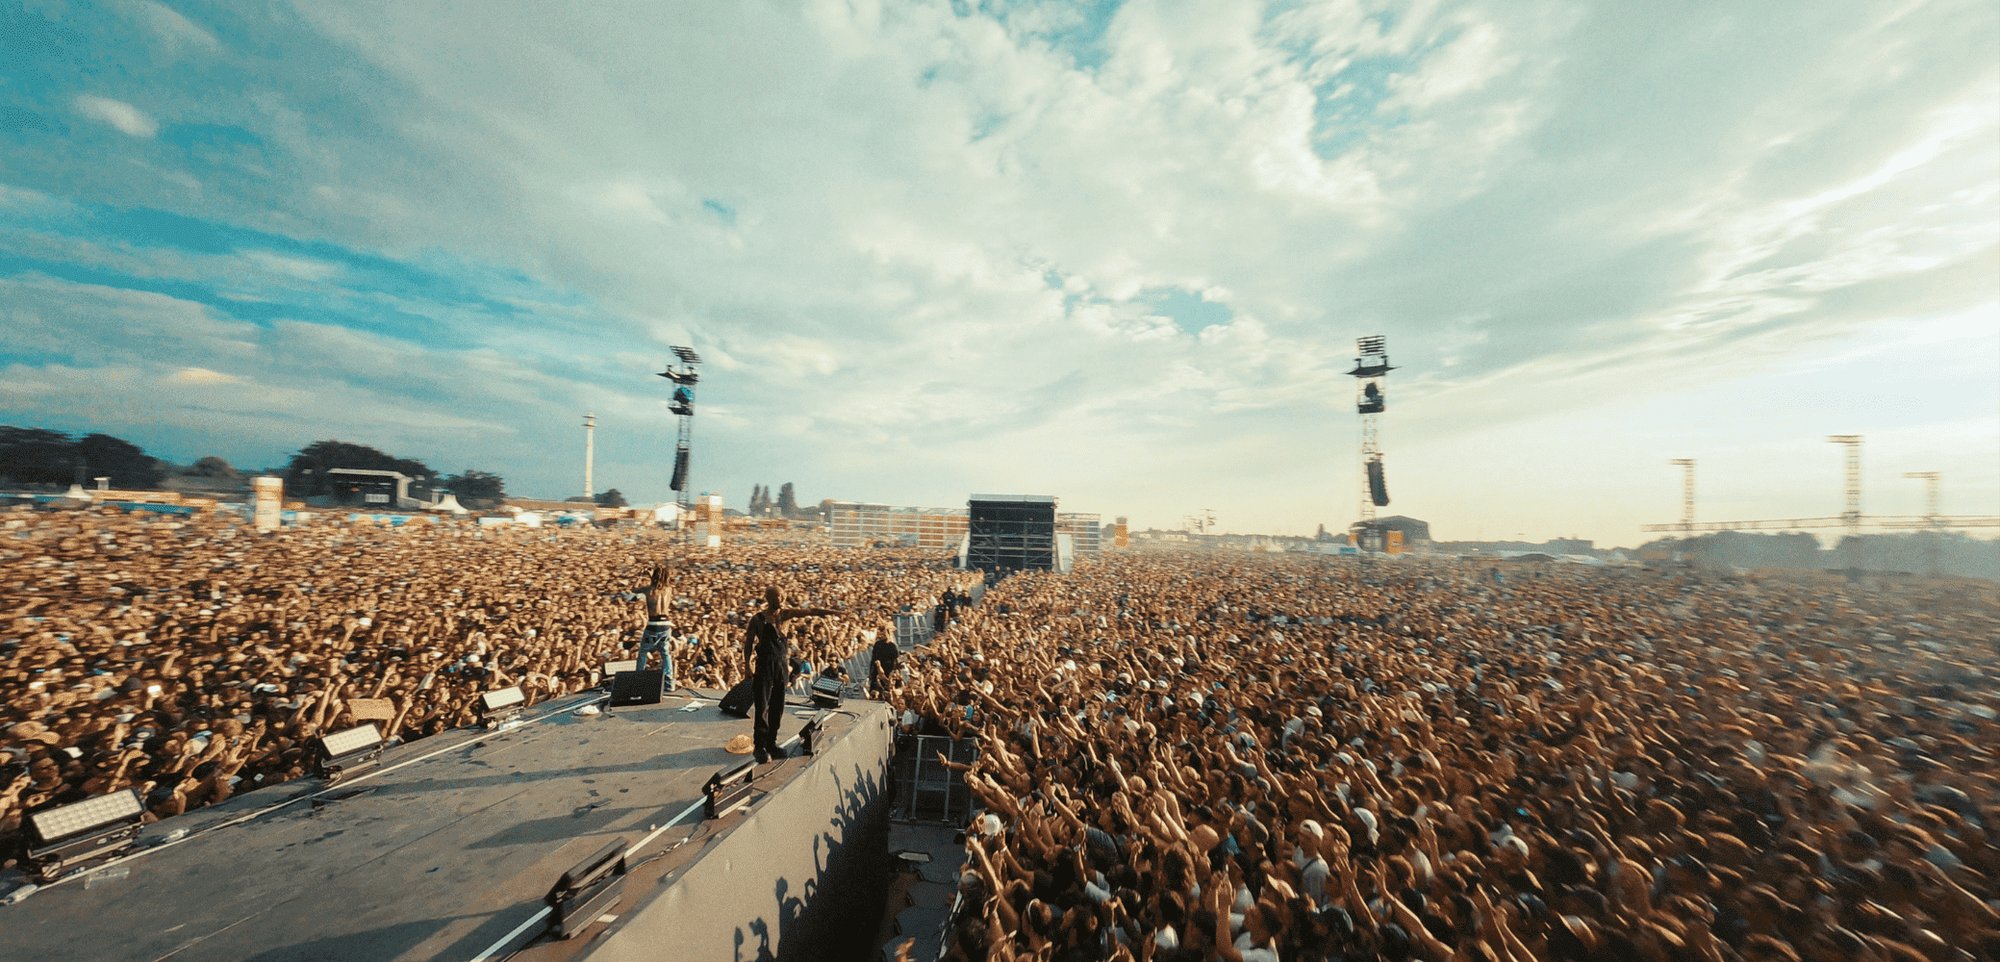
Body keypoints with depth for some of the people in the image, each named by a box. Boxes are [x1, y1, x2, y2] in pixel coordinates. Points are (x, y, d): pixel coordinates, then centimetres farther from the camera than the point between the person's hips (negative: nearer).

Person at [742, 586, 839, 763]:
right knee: (762, 706, -4)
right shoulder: (757, 619, -4)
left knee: (778, 707, 9)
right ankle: (760, 746, 6)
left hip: (782, 665, 4)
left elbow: (810, 611, -2)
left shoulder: (784, 614, 4)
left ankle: (771, 743, 20)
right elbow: (748, 643, -1)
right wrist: (748, 667, -7)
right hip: (764, 666, -4)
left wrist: (832, 611, -9)